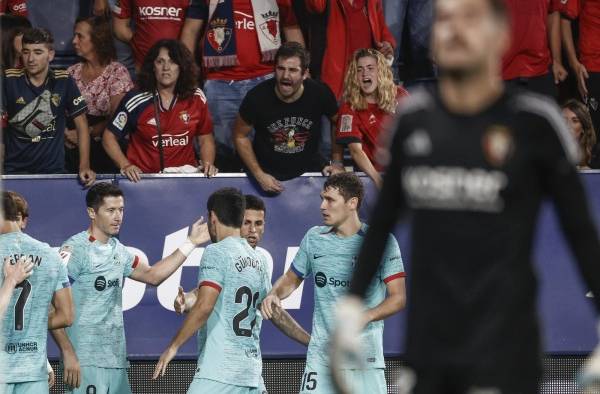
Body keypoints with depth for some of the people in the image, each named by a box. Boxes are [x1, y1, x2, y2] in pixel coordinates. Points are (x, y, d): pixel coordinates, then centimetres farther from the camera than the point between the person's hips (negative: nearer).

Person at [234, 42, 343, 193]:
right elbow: (240, 136, -3)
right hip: (269, 173, -2)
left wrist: (337, 163, 3)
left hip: (309, 169, 2)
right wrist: (259, 174, -8)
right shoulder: (257, 97, -16)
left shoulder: (319, 94, -13)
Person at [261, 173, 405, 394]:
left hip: (366, 358, -3)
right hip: (320, 356, 3)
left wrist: (366, 316, -24)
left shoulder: (381, 241, -2)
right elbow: (292, 279, 25)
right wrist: (275, 294, 2)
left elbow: (398, 298, -6)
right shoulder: (314, 238, 10)